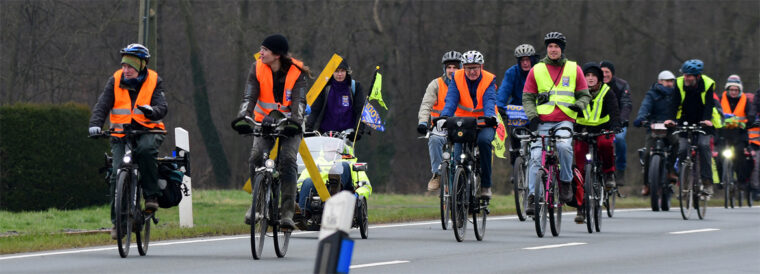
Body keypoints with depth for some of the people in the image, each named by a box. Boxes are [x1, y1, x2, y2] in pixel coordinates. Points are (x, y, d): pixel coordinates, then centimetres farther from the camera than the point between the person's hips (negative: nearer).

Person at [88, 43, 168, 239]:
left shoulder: (154, 82, 0)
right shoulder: (116, 81, 3)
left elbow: (162, 107, -12)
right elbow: (102, 105, -6)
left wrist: (152, 111, -36)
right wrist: (95, 124, -25)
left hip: (148, 130, -2)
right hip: (121, 132, 2)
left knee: (145, 150, -37)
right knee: (118, 174, -14)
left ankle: (151, 195, -24)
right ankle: (117, 221, -3)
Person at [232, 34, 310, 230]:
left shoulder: (296, 72, -14)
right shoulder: (257, 68, -9)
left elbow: (299, 101, -22)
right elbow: (249, 96, -17)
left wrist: (294, 122, -41)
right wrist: (243, 118, -35)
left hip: (289, 124, -2)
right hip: (264, 121, 2)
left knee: (288, 160, -23)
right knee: (256, 157, -20)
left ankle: (287, 212, -22)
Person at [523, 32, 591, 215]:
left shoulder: (574, 69, 12)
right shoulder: (536, 70, 12)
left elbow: (585, 94, 16)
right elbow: (528, 97, 13)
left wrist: (579, 105, -6)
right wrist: (532, 116, -4)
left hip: (564, 120, -1)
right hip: (542, 122, 1)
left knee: (564, 146, -29)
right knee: (536, 157, -12)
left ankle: (566, 183, -10)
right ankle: (533, 196, -7)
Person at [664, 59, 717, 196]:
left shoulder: (708, 84, -14)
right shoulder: (680, 83, -10)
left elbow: (709, 104, -24)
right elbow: (675, 103, -18)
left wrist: (707, 119, -42)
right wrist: (671, 119, -35)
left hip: (703, 122, -2)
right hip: (685, 121, 2)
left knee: (704, 145, -24)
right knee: (682, 149, -13)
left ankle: (707, 181, -19)